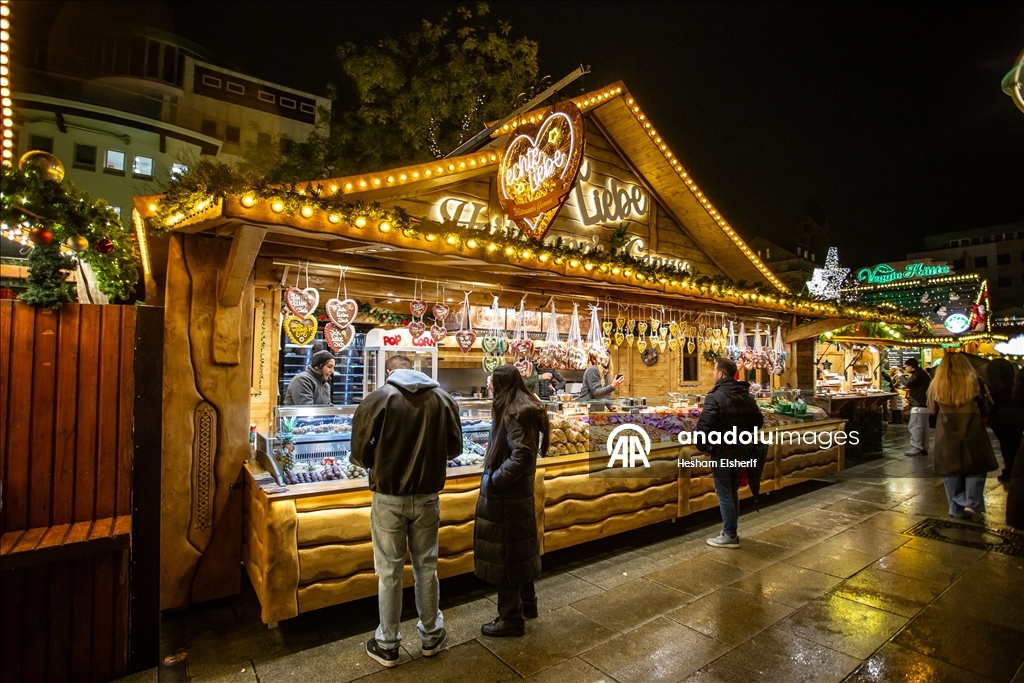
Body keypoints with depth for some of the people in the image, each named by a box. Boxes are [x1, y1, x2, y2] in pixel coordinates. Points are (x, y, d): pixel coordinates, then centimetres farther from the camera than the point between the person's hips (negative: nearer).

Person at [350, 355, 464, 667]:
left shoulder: (378, 399, -11)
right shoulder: (443, 399, -3)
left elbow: (359, 452, -7)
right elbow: (455, 447, 4)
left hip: (389, 499, -2)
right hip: (427, 498, 2)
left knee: (389, 571, 13)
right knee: (426, 566, 18)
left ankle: (387, 645, 28)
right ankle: (431, 635, 34)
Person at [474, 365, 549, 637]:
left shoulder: (514, 412, -21)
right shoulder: (527, 407, 9)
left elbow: (522, 455, -28)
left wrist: (494, 479, -20)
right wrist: (495, 470, 9)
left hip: (507, 493, -10)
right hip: (519, 490, 10)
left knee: (504, 553, 3)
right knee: (519, 547, 21)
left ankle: (511, 618, 18)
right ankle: (527, 602, 37)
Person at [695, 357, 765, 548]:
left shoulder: (715, 396, -20)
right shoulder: (746, 395, 4)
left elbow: (703, 427, -25)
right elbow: (758, 421, 12)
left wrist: (703, 446, -9)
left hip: (722, 452, -8)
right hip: (741, 450, 8)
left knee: (724, 494, 4)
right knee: (732, 492, 19)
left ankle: (729, 536, 13)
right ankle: (731, 531, 29)